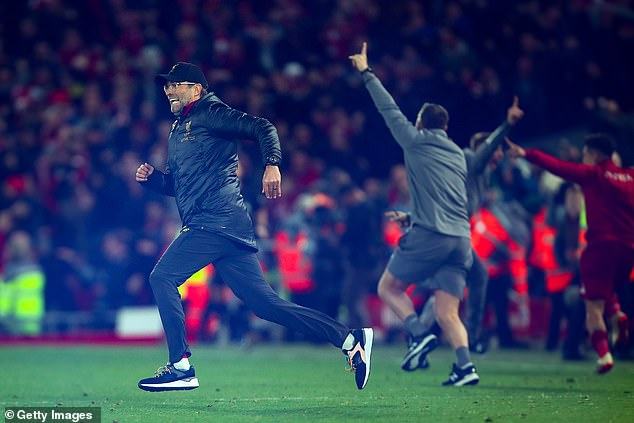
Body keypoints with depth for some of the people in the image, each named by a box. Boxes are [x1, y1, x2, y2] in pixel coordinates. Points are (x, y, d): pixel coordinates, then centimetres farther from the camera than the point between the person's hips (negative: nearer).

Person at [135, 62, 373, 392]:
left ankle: (180, 366, -11)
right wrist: (151, 177, 12)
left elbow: (262, 128, -11)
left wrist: (272, 164, -28)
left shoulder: (209, 113, 0)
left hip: (218, 221, -9)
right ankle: (349, 339, 3)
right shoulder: (178, 129, 27)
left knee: (162, 277, -12)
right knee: (264, 303, 3)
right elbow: (175, 184, 32)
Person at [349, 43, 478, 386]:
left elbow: (388, 108, 11)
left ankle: (417, 334, -10)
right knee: (447, 313, 4)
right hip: (461, 238, 6)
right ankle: (464, 366, -16)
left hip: (429, 236, -6)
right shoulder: (458, 155, 21)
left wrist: (366, 72, 23)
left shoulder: (415, 141, 4)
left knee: (388, 287, 12)